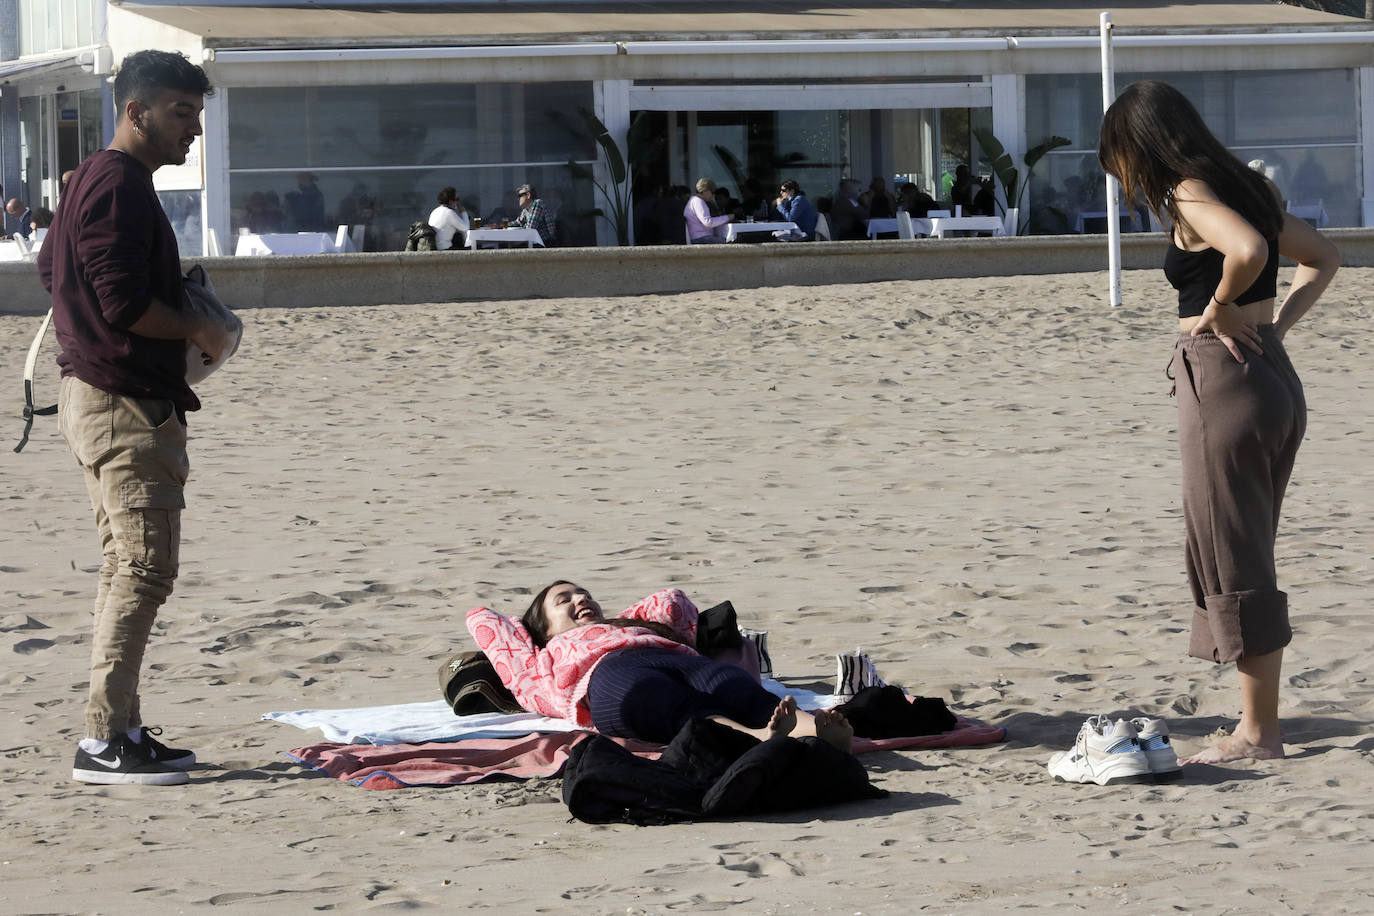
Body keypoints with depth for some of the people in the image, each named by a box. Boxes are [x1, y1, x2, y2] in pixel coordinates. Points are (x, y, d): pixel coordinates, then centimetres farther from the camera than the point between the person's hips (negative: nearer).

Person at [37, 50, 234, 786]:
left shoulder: (94, 180, 17)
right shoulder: (118, 186, -17)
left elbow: (50, 267, 26)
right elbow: (125, 302, -24)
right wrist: (199, 330, -9)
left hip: (105, 399, 11)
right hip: (123, 402, -11)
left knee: (128, 567, 13)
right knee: (145, 567, -11)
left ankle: (122, 728, 17)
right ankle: (103, 740, -11)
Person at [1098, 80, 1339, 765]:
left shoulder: (1190, 195, -12)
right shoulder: (1244, 187, 14)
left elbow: (1247, 249, -32)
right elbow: (1323, 257, 22)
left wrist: (1220, 309, -15)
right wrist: (1275, 324, 12)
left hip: (1224, 381, -9)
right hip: (1273, 376, 9)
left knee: (1232, 562, -1)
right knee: (1245, 561, 15)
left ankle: (1256, 733, 4)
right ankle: (1260, 723, 17)